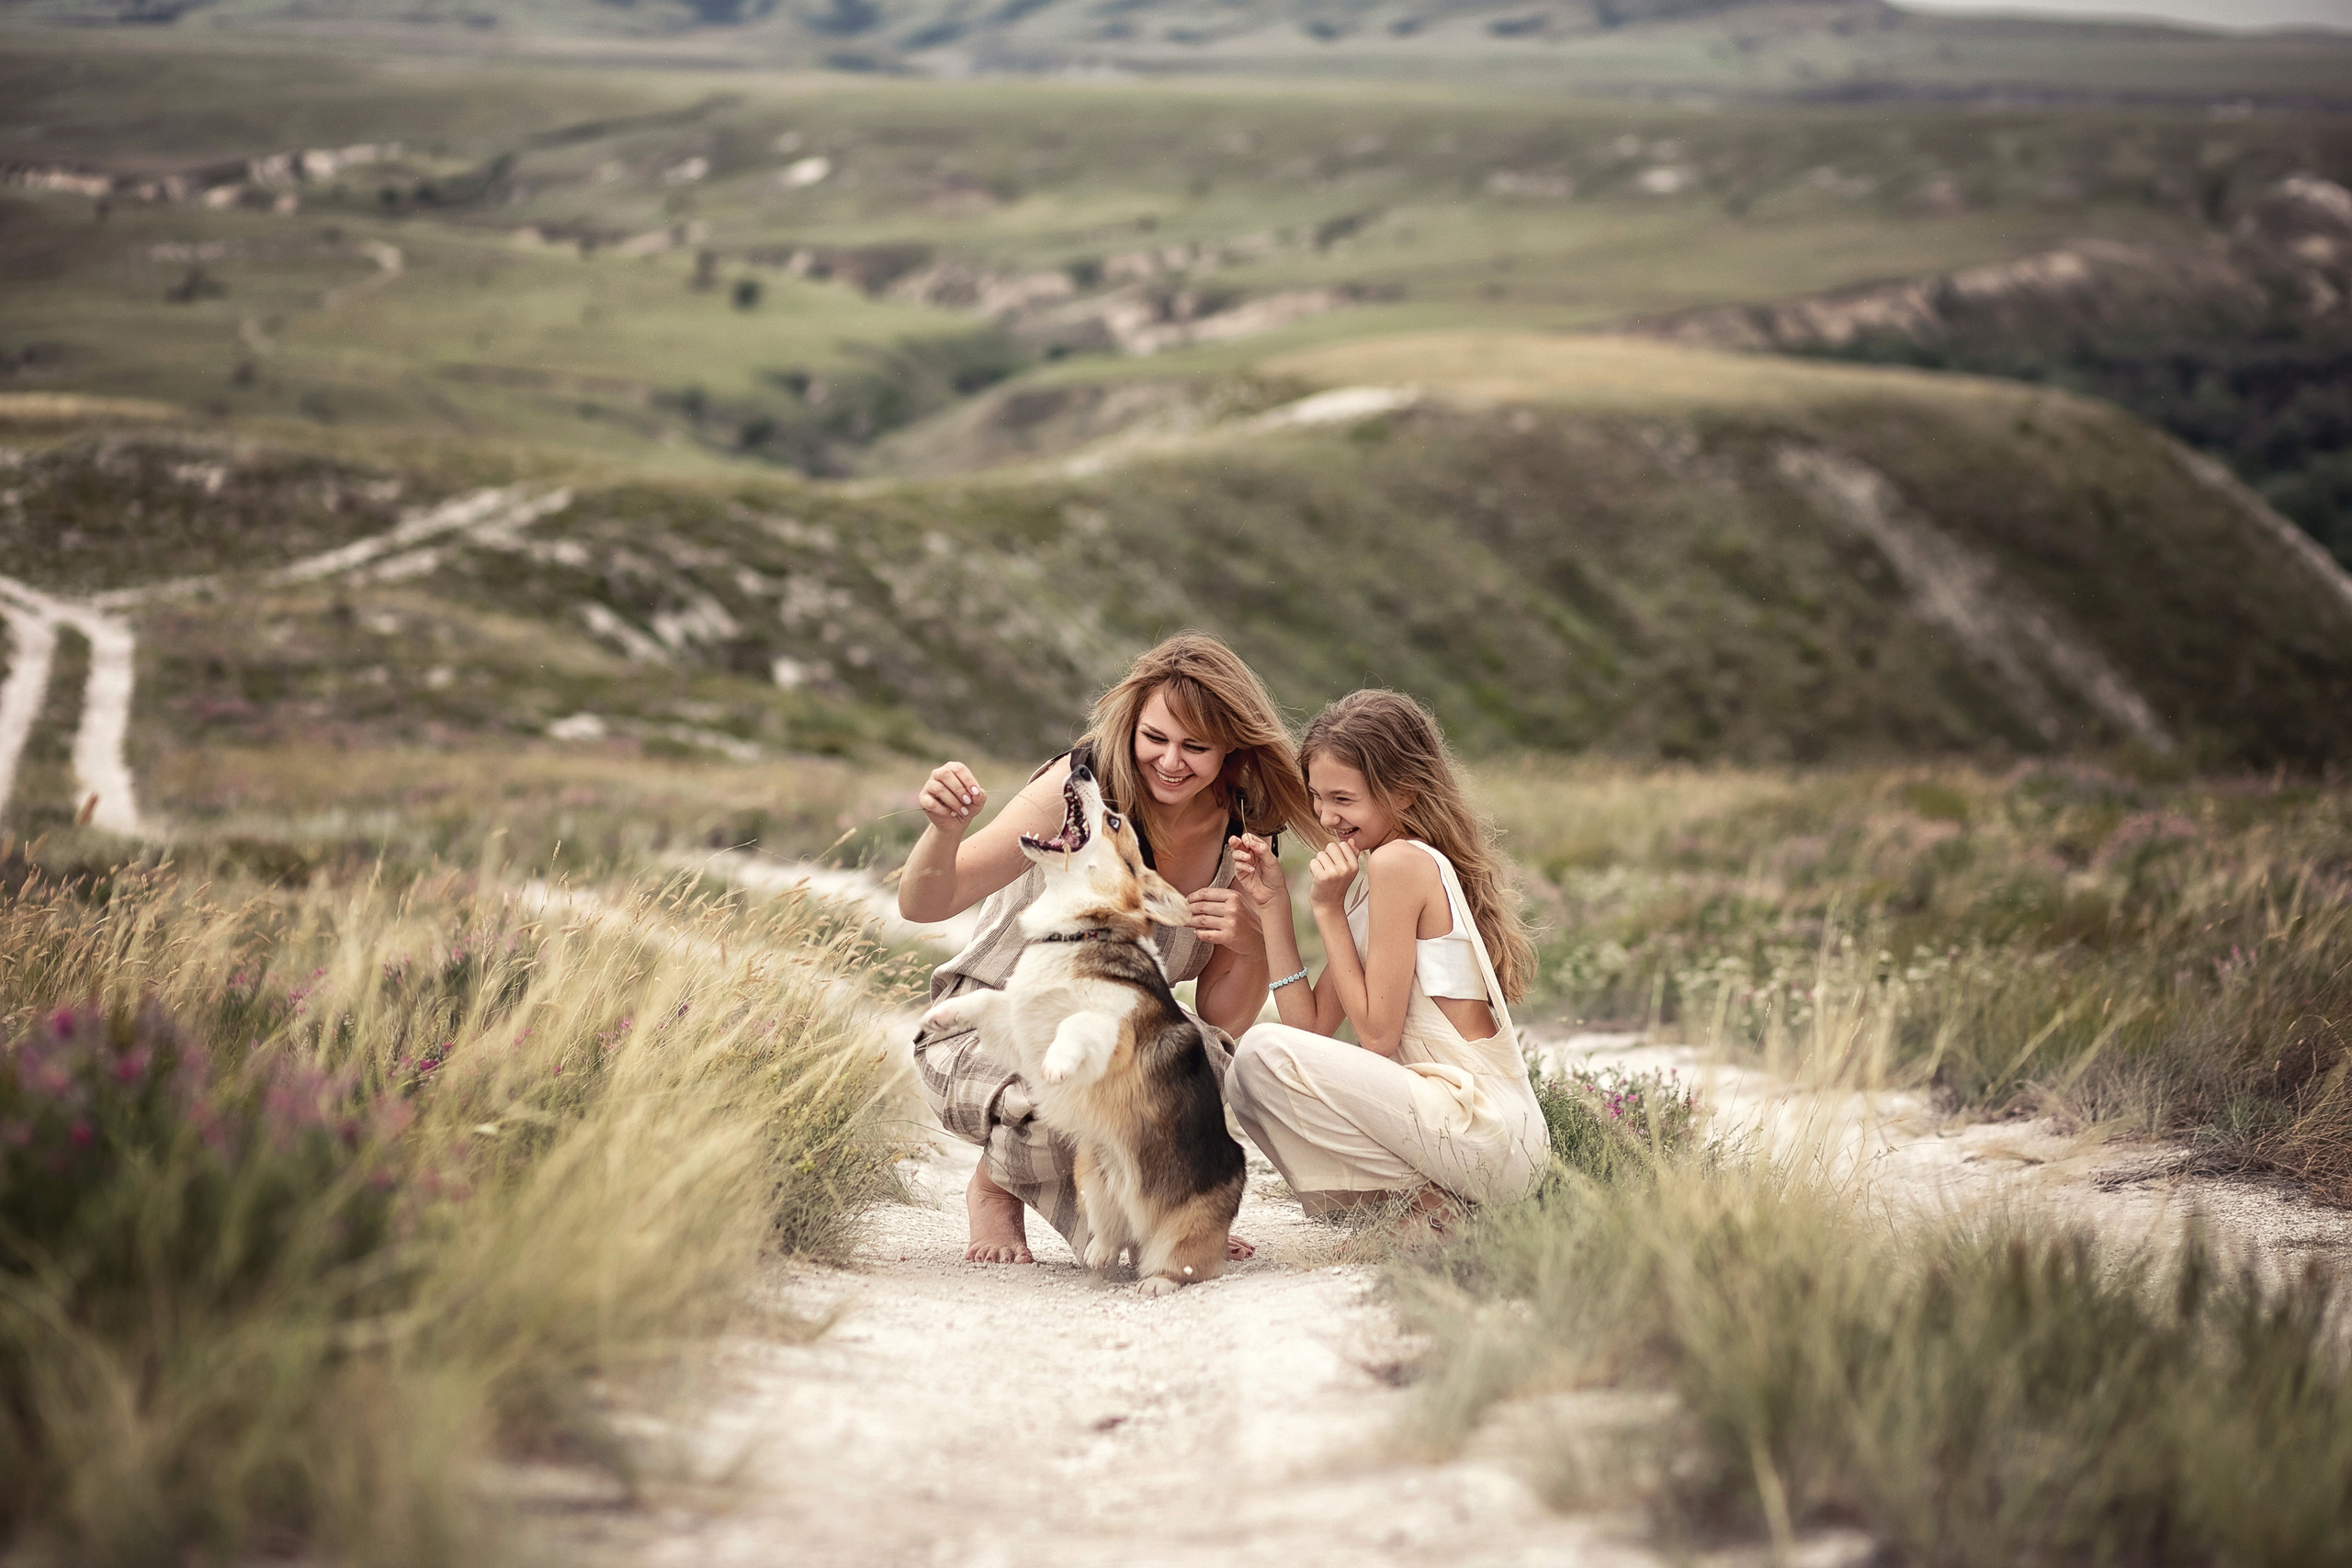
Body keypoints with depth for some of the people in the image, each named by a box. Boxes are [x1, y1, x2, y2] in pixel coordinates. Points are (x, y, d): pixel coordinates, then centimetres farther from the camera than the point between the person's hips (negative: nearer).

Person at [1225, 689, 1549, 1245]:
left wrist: (1328, 909, -9)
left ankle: (1424, 1201, -8)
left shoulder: (1400, 862, -12)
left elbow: (1377, 1034, -13)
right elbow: (1311, 1025, 11)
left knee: (1263, 1054, -18)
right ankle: (1428, 1192, 5)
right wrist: (1273, 905, 7)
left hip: (1484, 1131, -10)